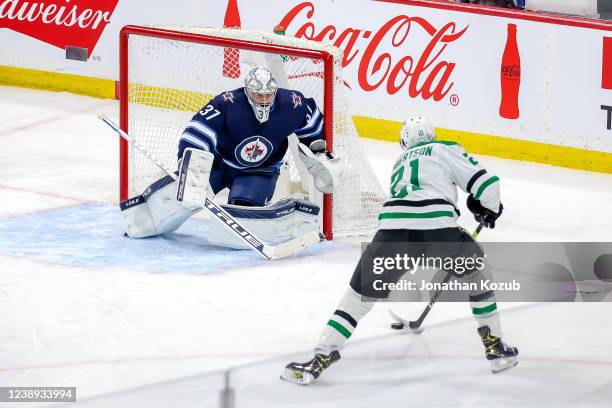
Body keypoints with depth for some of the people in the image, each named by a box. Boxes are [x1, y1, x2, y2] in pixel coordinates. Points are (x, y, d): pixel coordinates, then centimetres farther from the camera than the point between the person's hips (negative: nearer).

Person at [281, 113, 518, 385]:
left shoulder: (400, 163, 37)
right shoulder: (444, 150, 22)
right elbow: (484, 182, 11)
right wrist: (490, 209, 32)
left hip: (392, 229, 2)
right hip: (437, 227, -2)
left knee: (360, 294, 14)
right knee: (475, 270, 26)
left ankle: (319, 360, 3)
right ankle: (495, 347, 24)